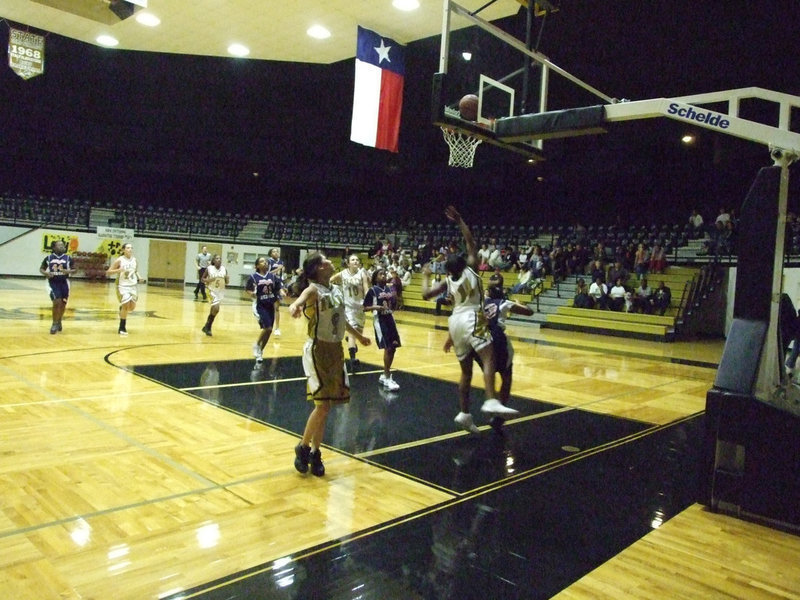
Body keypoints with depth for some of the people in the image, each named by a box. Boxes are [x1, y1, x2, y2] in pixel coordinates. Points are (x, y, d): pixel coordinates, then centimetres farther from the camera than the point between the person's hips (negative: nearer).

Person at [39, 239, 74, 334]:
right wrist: (46, 273, -13)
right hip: (53, 283, -2)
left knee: (63, 304, 10)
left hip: (64, 283, 2)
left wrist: (68, 271, -19)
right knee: (57, 302, -15)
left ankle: (59, 322, 33)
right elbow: (41, 269, 8)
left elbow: (74, 270, 2)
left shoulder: (68, 258, 0)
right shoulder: (48, 258, 0)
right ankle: (55, 324, -1)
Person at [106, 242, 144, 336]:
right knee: (126, 305, -15)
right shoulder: (119, 260, -10)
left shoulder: (134, 260, 4)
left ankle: (122, 308, 43)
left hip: (133, 285, 5)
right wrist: (119, 270, -27)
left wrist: (139, 277, 1)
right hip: (123, 285, -5)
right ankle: (122, 328, -1)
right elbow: (108, 272, -11)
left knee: (132, 307, 6)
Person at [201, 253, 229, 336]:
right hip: (212, 291, -4)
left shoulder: (224, 269, 0)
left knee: (213, 309, 10)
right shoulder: (209, 269, -8)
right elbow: (202, 279, 0)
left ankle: (207, 326, 27)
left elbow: (227, 283, 7)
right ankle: (207, 326, 1)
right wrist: (209, 280, -19)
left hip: (220, 291, 4)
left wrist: (227, 279, -15)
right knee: (216, 309, -17)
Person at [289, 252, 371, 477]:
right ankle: (303, 448, 12)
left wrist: (358, 335, 38)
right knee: (323, 405, -11)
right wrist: (295, 305, -63)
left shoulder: (338, 290, 8)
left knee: (325, 407, 11)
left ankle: (315, 453, 24)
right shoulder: (314, 289, -14)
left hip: (336, 351, 7)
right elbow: (303, 296, -39)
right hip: (318, 350, -7)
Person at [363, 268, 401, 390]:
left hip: (390, 319, 6)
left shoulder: (390, 288, 8)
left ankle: (384, 375, 22)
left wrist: (395, 297, -6)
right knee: (387, 348, -11)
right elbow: (365, 307, -6)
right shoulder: (372, 290, -7)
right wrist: (376, 307, -22)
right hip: (379, 320, -6)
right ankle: (387, 378, -2)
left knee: (393, 348, 7)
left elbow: (394, 307, 12)